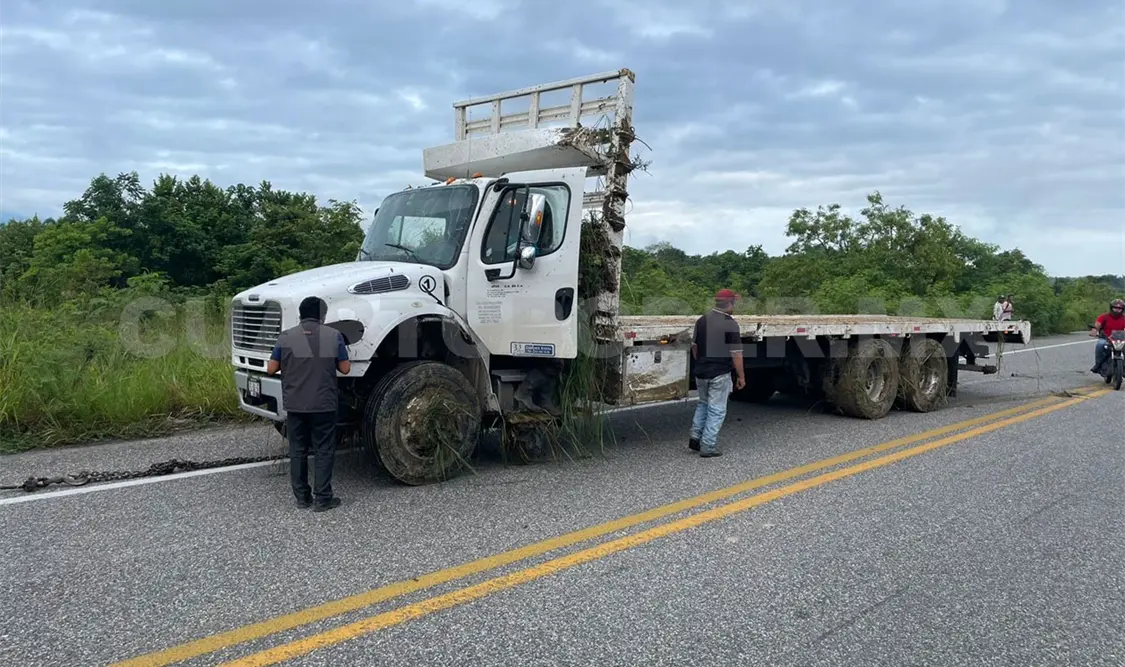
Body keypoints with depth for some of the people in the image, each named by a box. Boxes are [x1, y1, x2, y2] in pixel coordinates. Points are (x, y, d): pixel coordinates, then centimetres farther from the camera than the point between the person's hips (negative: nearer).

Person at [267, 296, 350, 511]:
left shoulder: (286, 337, -1)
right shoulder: (334, 336, -5)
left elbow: (271, 369, 0)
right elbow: (345, 368, -2)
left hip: (294, 404, 2)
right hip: (324, 404, -2)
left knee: (297, 451, 12)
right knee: (324, 451, 5)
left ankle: (302, 497, 18)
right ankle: (322, 498, 5)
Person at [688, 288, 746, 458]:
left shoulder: (702, 321, 4)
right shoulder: (730, 324, -15)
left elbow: (694, 346, 13)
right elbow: (736, 354, -15)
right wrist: (741, 376, -7)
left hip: (701, 372, 6)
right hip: (720, 374, -6)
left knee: (703, 404, 23)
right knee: (716, 410, 4)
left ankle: (695, 436, 14)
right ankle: (708, 446, 4)